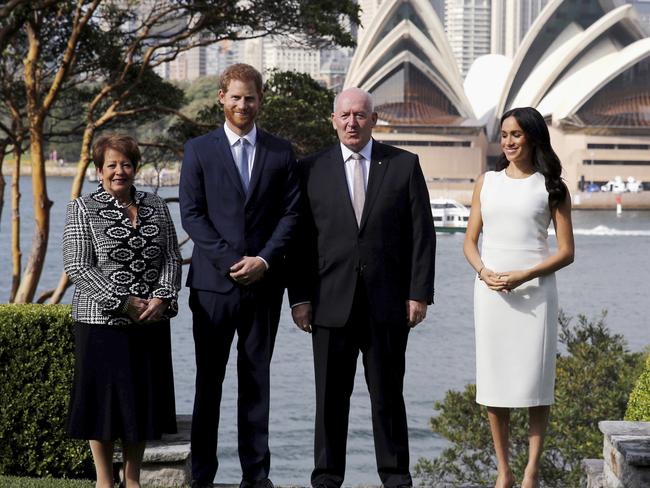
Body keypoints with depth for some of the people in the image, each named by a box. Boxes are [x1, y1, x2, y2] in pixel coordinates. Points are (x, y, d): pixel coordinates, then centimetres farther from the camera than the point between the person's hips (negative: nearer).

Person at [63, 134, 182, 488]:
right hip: (102, 322, -4)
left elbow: (172, 258, 8)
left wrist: (162, 297, -11)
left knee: (143, 398, 8)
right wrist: (123, 302, -15)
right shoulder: (82, 209, -2)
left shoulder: (156, 207, 11)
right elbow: (77, 267, -9)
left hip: (151, 322, 4)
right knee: (105, 397, 2)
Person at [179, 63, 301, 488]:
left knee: (257, 381, 6)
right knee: (209, 381, 3)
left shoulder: (281, 152, 9)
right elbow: (191, 214, -1)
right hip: (213, 281, -1)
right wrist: (230, 260, -10)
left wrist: (263, 259, -9)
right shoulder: (199, 150, 4)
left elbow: (290, 213, 5)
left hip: (264, 281, 1)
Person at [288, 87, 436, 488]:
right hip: (331, 301, 0)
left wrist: (419, 293, -4)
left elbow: (422, 233, 3)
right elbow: (301, 239, 5)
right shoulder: (312, 170, 5)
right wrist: (300, 297, -2)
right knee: (331, 395, 5)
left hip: (388, 303, 0)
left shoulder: (405, 165, 4)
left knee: (388, 394, 7)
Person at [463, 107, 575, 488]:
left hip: (535, 291, -3)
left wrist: (522, 276, -13)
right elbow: (470, 242, 13)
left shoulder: (551, 187, 3)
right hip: (491, 292, 3)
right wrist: (484, 272, -8)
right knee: (494, 383, 4)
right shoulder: (487, 182, 12)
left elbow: (567, 251, -1)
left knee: (535, 382, -3)